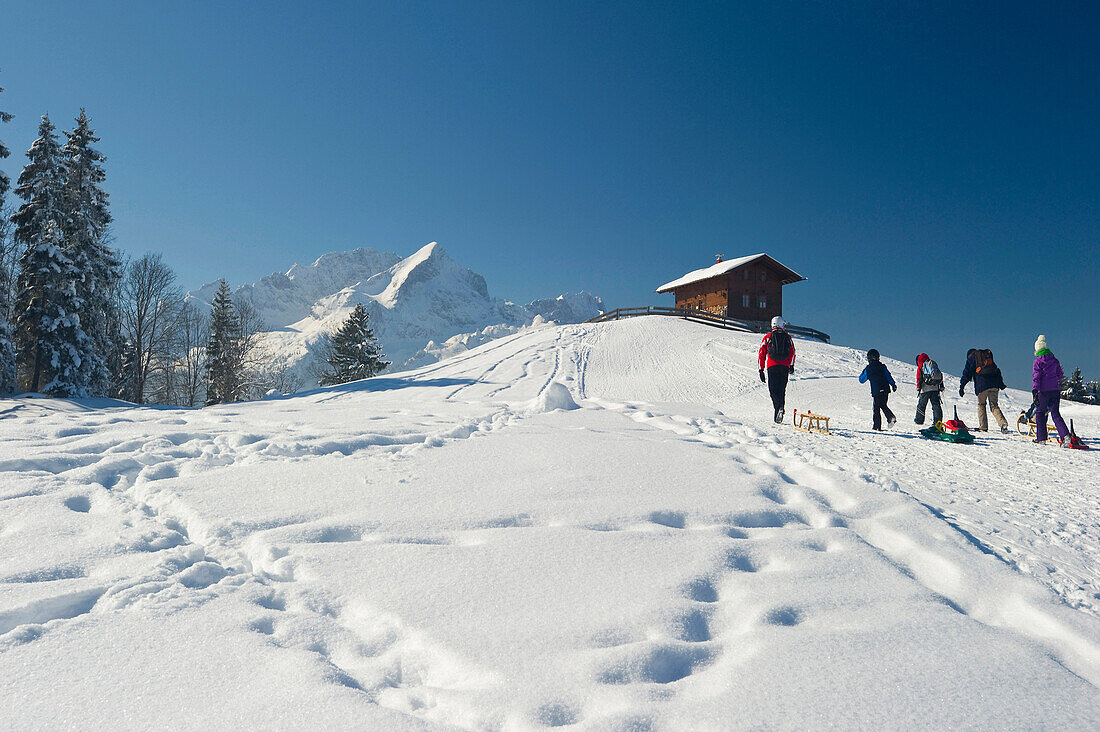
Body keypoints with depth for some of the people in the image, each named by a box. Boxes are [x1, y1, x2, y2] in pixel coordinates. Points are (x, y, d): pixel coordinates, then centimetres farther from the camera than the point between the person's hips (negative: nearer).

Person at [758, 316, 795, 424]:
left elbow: (762, 353, 6)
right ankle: (778, 417, 7)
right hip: (784, 367, 2)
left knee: (773, 389, -1)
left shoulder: (768, 337, 8)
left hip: (772, 367, -1)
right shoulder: (788, 337, 11)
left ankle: (779, 406, -30)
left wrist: (761, 370, 9)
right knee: (782, 390, 9)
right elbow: (792, 352, 7)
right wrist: (791, 366, 15)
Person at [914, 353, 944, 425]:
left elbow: (919, 378, -4)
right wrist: (941, 386, 21)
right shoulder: (934, 364, 17)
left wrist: (918, 387, -5)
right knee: (936, 404, 5)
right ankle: (938, 420, -1)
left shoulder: (921, 366, 3)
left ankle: (919, 420, 7)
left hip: (925, 389, -4)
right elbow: (940, 375, 18)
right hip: (935, 388, 4)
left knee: (921, 404, 5)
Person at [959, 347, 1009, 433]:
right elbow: (997, 371, 27)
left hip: (982, 384, -4)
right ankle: (1003, 422, -16)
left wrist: (961, 386, 2)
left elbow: (967, 373, 4)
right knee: (994, 405, 7)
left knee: (981, 404, 9)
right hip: (994, 384, 4)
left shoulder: (972, 357, 12)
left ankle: (983, 427, 4)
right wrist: (1001, 383, 30)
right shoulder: (988, 355, 27)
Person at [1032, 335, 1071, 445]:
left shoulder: (1038, 361, -7)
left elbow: (1036, 377, -13)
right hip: (1056, 390, 5)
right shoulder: (1054, 360, 9)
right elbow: (1060, 375, 19)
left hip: (1044, 391, -5)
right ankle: (1065, 435, -14)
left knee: (1040, 412, 9)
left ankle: (1041, 438, 9)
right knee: (1055, 413, 5)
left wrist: (1034, 391, -17)